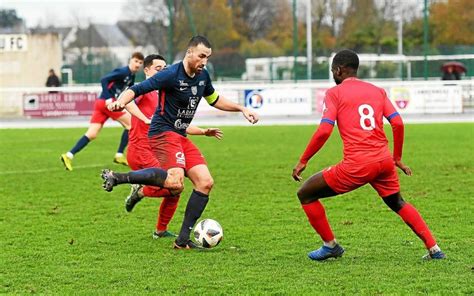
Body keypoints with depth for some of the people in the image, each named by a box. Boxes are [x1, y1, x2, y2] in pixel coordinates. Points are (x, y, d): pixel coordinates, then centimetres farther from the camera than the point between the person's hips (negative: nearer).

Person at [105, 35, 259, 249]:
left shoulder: (203, 76, 9)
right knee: (176, 182, -31)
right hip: (163, 133, -9)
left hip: (181, 137, 9)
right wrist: (120, 102, -38)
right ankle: (118, 178, -22)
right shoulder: (171, 75, -15)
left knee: (205, 182, -2)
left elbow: (214, 100, 28)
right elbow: (137, 89, -18)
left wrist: (242, 109, 21)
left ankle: (183, 240, 2)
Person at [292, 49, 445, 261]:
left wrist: (303, 161, -2)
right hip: (383, 160, 6)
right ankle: (433, 249, 19)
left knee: (306, 194, 10)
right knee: (398, 204, 29)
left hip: (357, 165, -6)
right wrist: (397, 158, 19)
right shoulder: (377, 91, 16)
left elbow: (324, 131, -9)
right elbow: (397, 123, 8)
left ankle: (330, 245, 14)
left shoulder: (334, 93, 2)